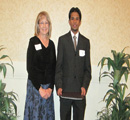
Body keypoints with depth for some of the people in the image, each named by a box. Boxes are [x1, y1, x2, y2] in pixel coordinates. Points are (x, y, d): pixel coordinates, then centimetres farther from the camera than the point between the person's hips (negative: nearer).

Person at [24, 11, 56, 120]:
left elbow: (53, 67, 8)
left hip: (48, 87, 4)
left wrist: (50, 87, -3)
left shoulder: (51, 43, 8)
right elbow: (30, 67, -9)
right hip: (35, 85, -4)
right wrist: (40, 88, -11)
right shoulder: (33, 41, -5)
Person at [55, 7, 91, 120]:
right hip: (65, 87, -1)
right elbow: (58, 65, 1)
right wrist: (59, 86, -8)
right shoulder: (62, 40, 4)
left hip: (80, 88, 1)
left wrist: (85, 86, -5)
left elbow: (88, 67, 8)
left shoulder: (86, 41, 9)